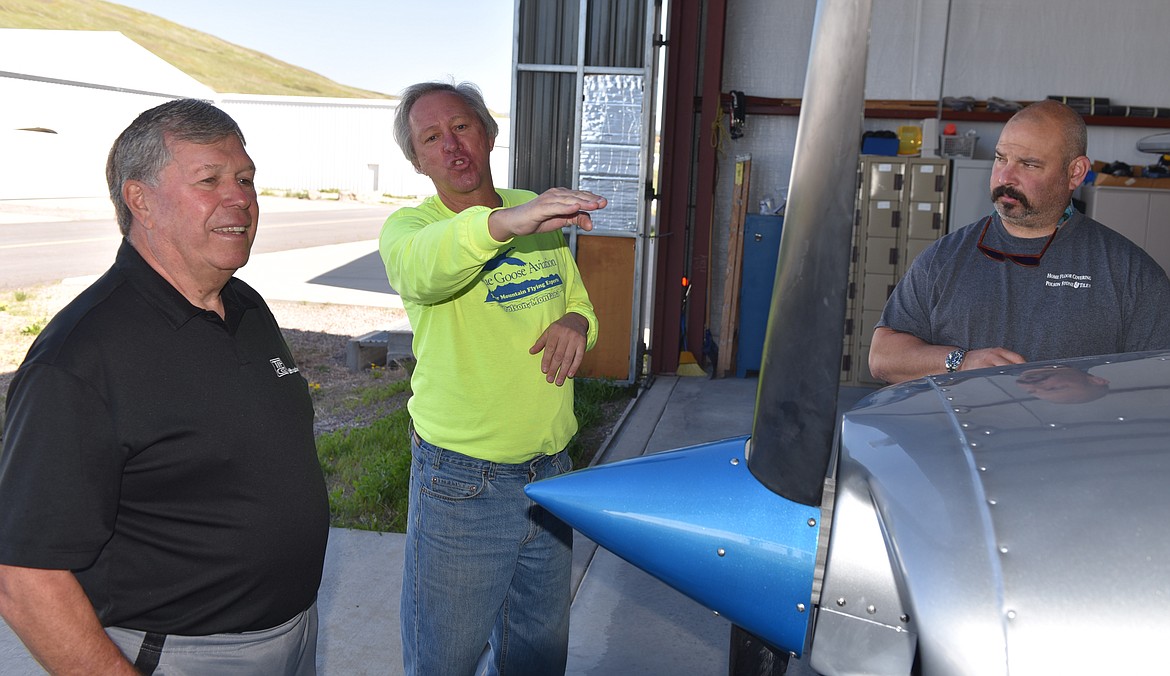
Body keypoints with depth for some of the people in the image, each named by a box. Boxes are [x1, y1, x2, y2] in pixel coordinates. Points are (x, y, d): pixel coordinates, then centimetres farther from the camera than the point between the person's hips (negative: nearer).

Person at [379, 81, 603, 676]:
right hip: (461, 483, -4)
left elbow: (580, 307, 16)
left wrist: (576, 324, -9)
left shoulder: (540, 214, 5)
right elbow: (421, 264, -36)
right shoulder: (408, 226, -10)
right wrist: (504, 222, -55)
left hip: (550, 466, 5)